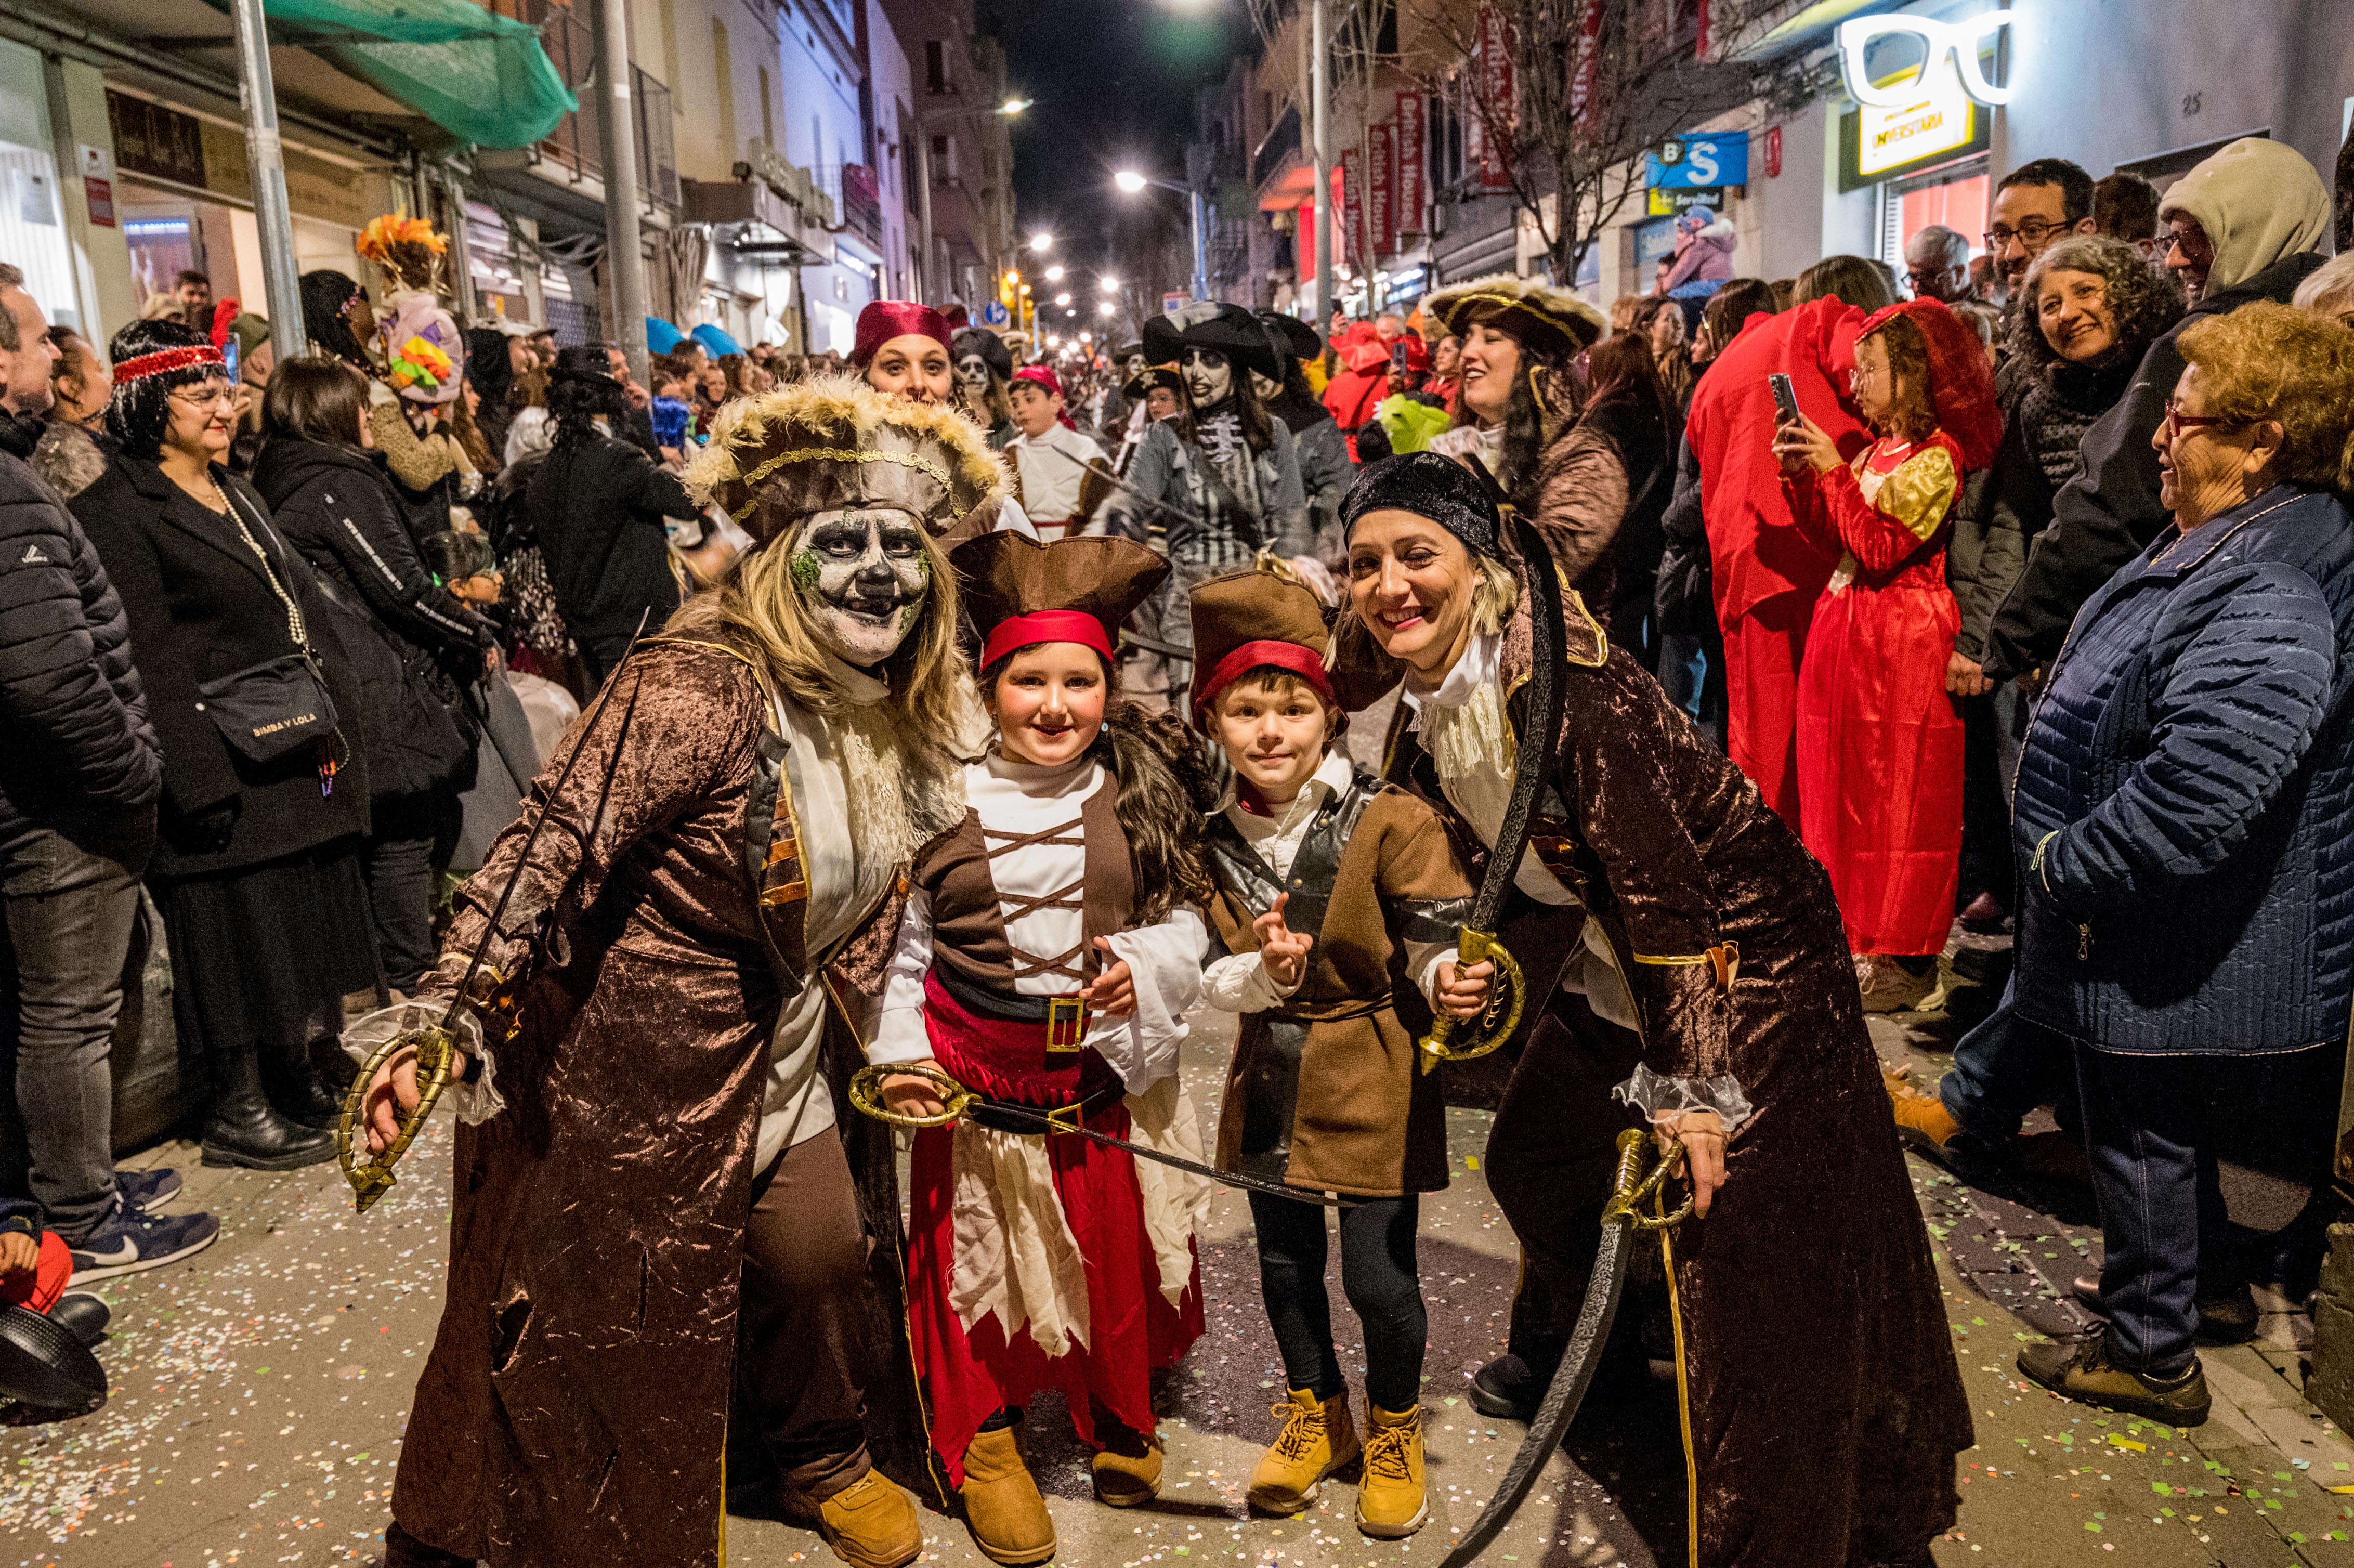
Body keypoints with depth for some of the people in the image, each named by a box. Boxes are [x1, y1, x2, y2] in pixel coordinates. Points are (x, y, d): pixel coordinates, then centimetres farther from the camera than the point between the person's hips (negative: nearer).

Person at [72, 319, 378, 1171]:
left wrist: (336, 729, 12)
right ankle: (238, 1112, 16)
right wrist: (199, 779, -21)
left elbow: (306, 611, 17)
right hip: (230, 768, -9)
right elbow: (147, 663, -17)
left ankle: (297, 1084, 29)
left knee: (302, 927, 15)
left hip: (299, 757, 9)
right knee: (240, 935, 1)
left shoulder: (235, 493, 16)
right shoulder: (118, 509, -11)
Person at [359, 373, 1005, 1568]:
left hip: (784, 1049, 7)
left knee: (824, 1250, 12)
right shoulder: (702, 689, -26)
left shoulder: (910, 710, 0)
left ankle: (822, 1458, 43)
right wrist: (438, 1022, -32)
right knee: (603, 1312, 7)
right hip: (635, 1057, -6)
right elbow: (552, 851, -27)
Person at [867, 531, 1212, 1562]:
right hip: (975, 1078, -1)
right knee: (982, 1255, 11)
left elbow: (1185, 918, 2)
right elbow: (906, 942, -1)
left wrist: (1144, 966, -17)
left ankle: (1118, 1417, 44)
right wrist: (900, 1051, -9)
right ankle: (985, 1438, 35)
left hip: (1108, 1071, 2)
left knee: (1116, 1253, 17)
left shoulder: (1141, 799, -3)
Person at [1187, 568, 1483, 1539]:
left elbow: (1436, 941, -16)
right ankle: (1316, 1416, 43)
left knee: (1377, 1276, 1)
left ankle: (1395, 1431, 31)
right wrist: (1260, 973, -23)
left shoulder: (1392, 823, -15)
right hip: (1269, 1084, 4)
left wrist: (1449, 982, -39)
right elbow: (1211, 981, -1)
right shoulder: (1214, 845, -2)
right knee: (1284, 1261, 18)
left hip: (1373, 1084, -4)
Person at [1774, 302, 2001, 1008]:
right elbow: (1832, 538, 13)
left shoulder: (1937, 456, -13)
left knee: (1898, 796, -2)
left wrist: (1835, 471, -18)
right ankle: (1865, 934, 23)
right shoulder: (1877, 448, 13)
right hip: (1846, 630, 9)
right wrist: (1799, 474, 2)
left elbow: (1879, 549, -20)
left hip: (1903, 643, -9)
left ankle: (1909, 957, 7)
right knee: (1850, 784, 12)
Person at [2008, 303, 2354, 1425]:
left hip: (2179, 948, -10)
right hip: (2169, 937, 10)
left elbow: (2198, 793, -36)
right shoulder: (2221, 544, 6)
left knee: (2145, 1137, 7)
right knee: (2168, 1121, 27)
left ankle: (2151, 1355, 25)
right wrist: (2064, 858, 14)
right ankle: (2205, 1272, 48)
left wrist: (2067, 864, -22)